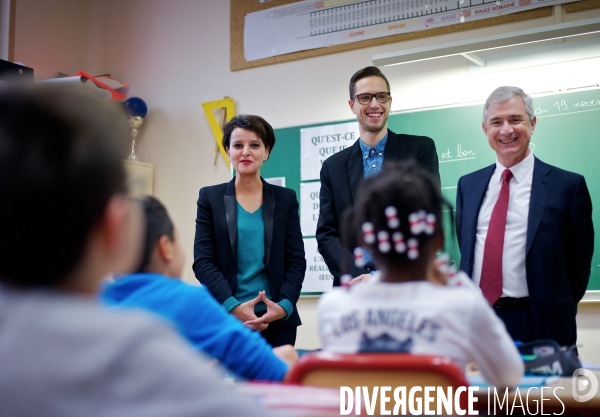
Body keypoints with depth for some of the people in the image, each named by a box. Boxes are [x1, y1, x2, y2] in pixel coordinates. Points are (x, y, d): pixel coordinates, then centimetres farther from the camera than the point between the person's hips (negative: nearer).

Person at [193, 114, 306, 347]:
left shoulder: (285, 199, 9)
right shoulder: (210, 198, 6)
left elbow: (296, 260, 5)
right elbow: (203, 261, -1)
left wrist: (284, 306, -12)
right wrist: (233, 306, -15)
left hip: (278, 320, 1)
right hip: (225, 319, -1)